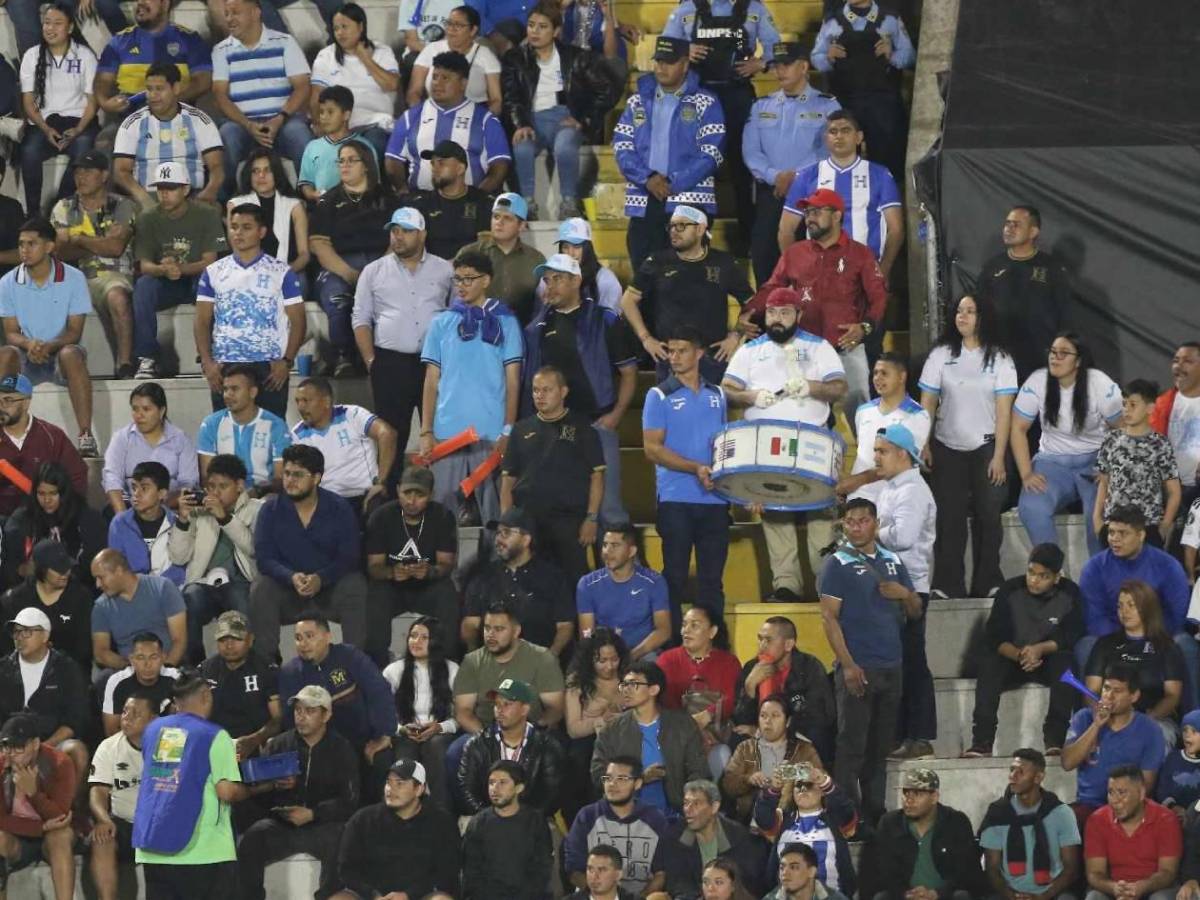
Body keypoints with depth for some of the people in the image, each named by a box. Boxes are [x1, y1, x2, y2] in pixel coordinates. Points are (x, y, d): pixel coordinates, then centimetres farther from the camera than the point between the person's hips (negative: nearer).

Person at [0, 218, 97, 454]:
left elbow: (74, 332, -7)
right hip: (27, 359, 2)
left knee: (70, 354, -37)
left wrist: (49, 346, -27)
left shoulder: (73, 278, -6)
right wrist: (29, 344, -23)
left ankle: (86, 436, -42)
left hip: (60, 350, -2)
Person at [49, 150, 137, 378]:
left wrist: (79, 240, -1)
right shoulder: (63, 209, 15)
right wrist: (101, 244, -4)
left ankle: (124, 365, -36)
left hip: (111, 274, -3)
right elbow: (60, 252, 2)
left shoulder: (122, 207, 7)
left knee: (118, 297, -37)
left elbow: (116, 247, -7)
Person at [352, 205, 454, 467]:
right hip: (391, 364, 0)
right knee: (391, 435, 0)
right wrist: (371, 361, -1)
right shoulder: (373, 272, 9)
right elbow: (361, 320, 8)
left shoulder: (445, 271, 9)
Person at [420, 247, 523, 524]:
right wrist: (426, 432, 2)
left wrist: (508, 431, -5)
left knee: (493, 508, 1)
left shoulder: (504, 322, 5)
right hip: (447, 432, 2)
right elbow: (431, 382, 10)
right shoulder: (442, 323, 9)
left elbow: (512, 381, 3)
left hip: (491, 433, -2)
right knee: (444, 505, 0)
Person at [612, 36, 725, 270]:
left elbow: (711, 153, -4)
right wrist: (647, 179, -9)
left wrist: (674, 184, -13)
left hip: (690, 200, -4)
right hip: (644, 203, 4)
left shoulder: (705, 104, 4)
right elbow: (622, 146, 8)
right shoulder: (638, 102, 16)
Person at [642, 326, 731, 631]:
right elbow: (653, 448, -7)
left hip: (714, 499, 3)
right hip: (676, 499, -3)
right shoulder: (660, 396, 1)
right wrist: (696, 468, -18)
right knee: (675, 577, -1)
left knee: (712, 577, 4)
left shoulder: (717, 395, 13)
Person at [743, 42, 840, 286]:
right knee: (763, 257, -2)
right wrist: (774, 176, -12)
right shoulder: (762, 106, 17)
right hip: (769, 193, 3)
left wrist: (795, 177, -15)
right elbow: (750, 151, 6)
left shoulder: (826, 106, 6)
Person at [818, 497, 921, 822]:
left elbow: (915, 611, 19)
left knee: (880, 746, 10)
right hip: (857, 669, -6)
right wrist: (848, 665, -18)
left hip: (891, 667, 6)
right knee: (852, 746, -5)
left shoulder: (892, 561, 13)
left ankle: (875, 814, 17)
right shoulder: (837, 564, -4)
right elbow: (829, 617, -10)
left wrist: (905, 594, -5)